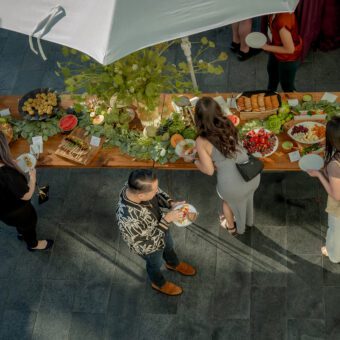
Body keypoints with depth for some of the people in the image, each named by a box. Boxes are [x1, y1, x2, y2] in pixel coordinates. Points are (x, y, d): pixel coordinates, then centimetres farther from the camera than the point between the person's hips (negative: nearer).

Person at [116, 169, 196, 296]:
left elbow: (158, 194, -6)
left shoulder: (136, 186, -30)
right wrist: (167, 219, -37)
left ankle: (173, 264, 70)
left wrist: (171, 203, -23)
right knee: (155, 264, 28)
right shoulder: (128, 219, -49)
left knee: (169, 247, 36)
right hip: (150, 246, -5)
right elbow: (147, 245, -35)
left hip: (160, 228, 5)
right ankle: (159, 283, 62)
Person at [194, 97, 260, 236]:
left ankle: (231, 227, 63)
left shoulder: (201, 141, -20)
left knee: (228, 197, 35)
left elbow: (209, 170, -9)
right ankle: (248, 219, 68)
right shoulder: (229, 124, -6)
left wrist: (196, 162, 10)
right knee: (244, 193, 40)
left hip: (232, 186, -3)